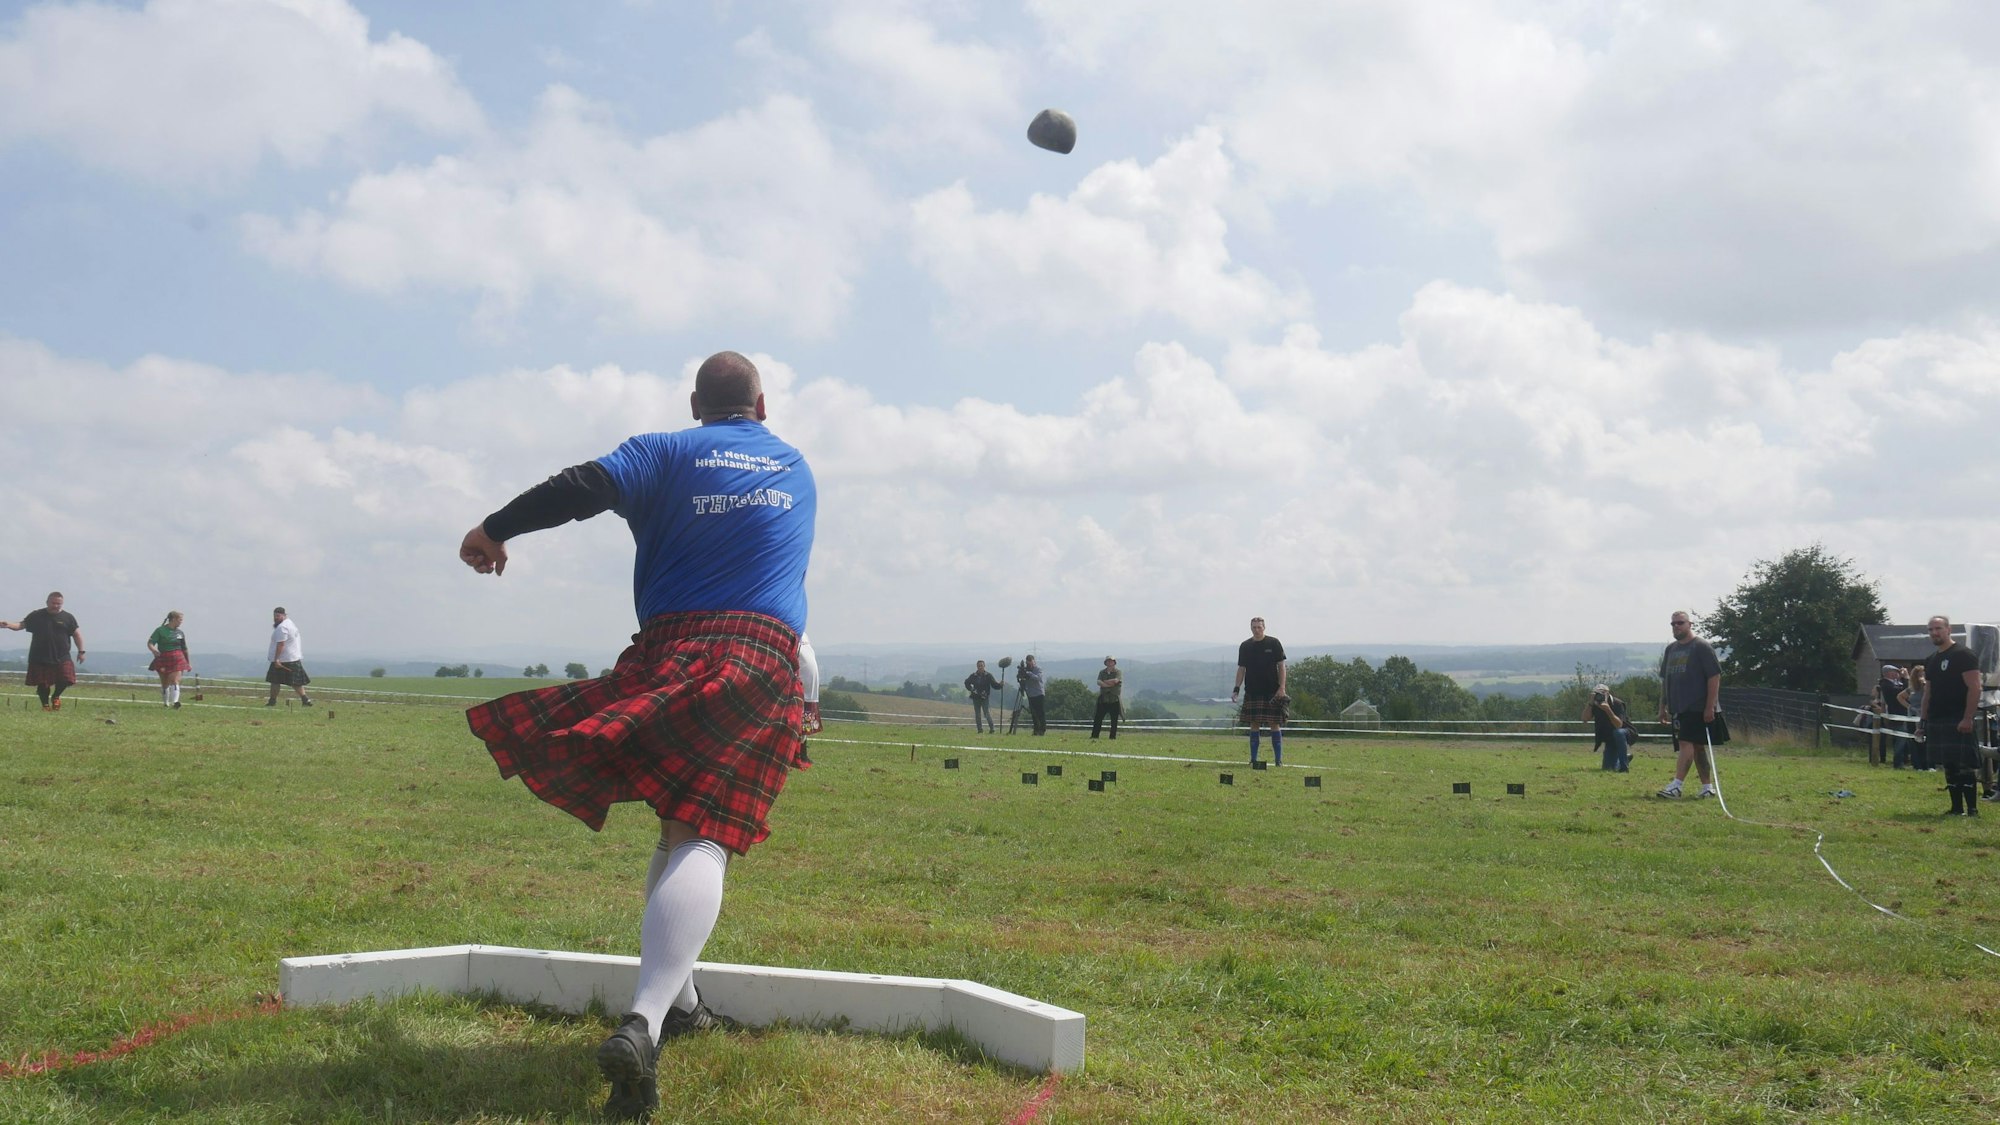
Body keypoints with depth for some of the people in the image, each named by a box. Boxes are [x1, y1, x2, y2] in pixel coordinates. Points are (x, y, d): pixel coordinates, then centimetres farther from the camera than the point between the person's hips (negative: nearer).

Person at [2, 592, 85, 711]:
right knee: (42, 683, 2)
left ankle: (55, 696, 19)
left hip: (61, 658, 0)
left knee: (65, 679, -11)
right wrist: (8, 624, -20)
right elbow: (21, 624, 1)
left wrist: (81, 651, 2)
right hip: (39, 658, 0)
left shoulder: (67, 617, 5)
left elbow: (77, 634, 7)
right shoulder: (36, 615, 5)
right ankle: (45, 704, 21)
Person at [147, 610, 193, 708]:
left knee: (175, 680, -16)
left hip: (177, 659, 2)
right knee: (165, 683, 8)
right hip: (163, 659, -2)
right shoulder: (160, 631, -1)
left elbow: (184, 649, 20)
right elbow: (150, 643, -10)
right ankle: (165, 703, 23)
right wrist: (153, 650, -33)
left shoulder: (180, 633, 12)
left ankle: (175, 702, -28)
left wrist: (188, 662, 24)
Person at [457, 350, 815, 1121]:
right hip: (764, 663, 0)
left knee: (682, 825, 21)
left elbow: (585, 486, -7)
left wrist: (494, 530, -1)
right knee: (703, 838, -15)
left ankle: (675, 1000, 27)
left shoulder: (670, 452, 9)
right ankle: (641, 1026, -35)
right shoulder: (797, 470, 22)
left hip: (670, 651, 0)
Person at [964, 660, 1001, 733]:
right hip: (976, 697, 4)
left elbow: (994, 684, -9)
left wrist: (999, 684, -30)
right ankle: (979, 729, 11)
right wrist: (972, 689, 3)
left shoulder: (988, 675, -3)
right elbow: (967, 682, 18)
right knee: (977, 714, 6)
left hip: (985, 697, -4)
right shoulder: (973, 676, 4)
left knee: (987, 713, -11)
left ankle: (992, 729, -9)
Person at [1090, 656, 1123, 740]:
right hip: (1103, 699, 3)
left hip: (1114, 699, -3)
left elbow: (1116, 681, -17)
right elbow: (1098, 682, -4)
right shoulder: (1102, 672, 13)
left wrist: (1105, 682, -6)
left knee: (1114, 720, 0)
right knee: (1097, 719, 1)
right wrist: (1109, 684, -15)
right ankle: (1094, 736, 5)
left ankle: (1113, 737, 5)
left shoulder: (1118, 672, 2)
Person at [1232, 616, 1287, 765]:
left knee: (1275, 724, -4)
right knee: (1254, 725, 3)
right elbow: (1241, 669, 12)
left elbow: (1281, 666, 1)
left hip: (1272, 691, -2)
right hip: (1252, 692, 2)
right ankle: (1253, 759, 9)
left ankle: (1278, 759, 1)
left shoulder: (1273, 643, 1)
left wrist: (1282, 688, -7)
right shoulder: (1245, 646, 8)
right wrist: (1236, 689, 3)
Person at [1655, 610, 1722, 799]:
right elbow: (1664, 680, 21)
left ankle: (1676, 786, -21)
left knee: (1686, 743, -15)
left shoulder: (1701, 647, -5)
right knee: (1697, 747, 11)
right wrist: (1662, 707, 18)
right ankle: (1708, 787, 16)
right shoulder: (1670, 650, 16)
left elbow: (1715, 677, -10)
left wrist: (1710, 706, -16)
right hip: (1677, 708, 7)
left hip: (1696, 707, -7)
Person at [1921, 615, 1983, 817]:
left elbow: (1974, 688, -14)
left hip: (1958, 722, -8)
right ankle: (1957, 808, 14)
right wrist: (1924, 721, 15)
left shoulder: (1963, 655, -7)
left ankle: (1972, 809, -6)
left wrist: (1968, 719, -21)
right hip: (1937, 722, 8)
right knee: (1949, 767, 9)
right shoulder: (1930, 660, 17)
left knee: (1965, 766, -9)